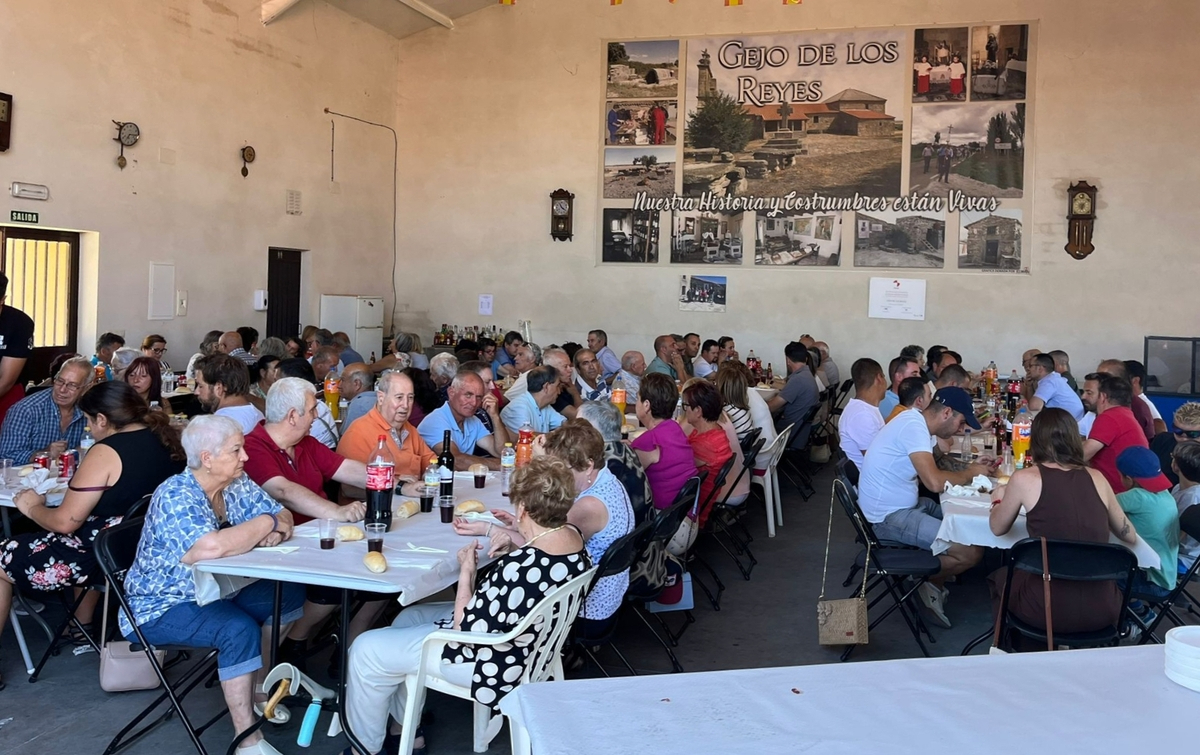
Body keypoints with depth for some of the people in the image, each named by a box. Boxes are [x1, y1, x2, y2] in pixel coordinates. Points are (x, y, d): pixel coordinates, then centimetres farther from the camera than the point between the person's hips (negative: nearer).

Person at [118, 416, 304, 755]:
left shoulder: (236, 483, -3)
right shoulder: (175, 496, -27)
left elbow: (282, 516, 2)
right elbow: (212, 547, -43)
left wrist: (276, 529, -23)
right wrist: (264, 523, -27)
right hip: (161, 606, -8)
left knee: (291, 593, -3)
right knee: (241, 629, -30)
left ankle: (258, 684, 12)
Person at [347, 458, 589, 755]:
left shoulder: (520, 566, -36)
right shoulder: (574, 537, -9)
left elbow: (466, 629, -24)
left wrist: (466, 570, -15)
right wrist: (524, 535, 8)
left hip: (496, 661, -10)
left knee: (367, 651, 1)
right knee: (408, 617, 24)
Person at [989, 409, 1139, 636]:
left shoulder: (1024, 478, -4)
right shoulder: (1096, 478, 6)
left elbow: (998, 528, 13)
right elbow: (1130, 536, 18)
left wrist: (998, 500, 33)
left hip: (1049, 609, -3)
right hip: (1102, 610, 4)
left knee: (999, 576, 29)